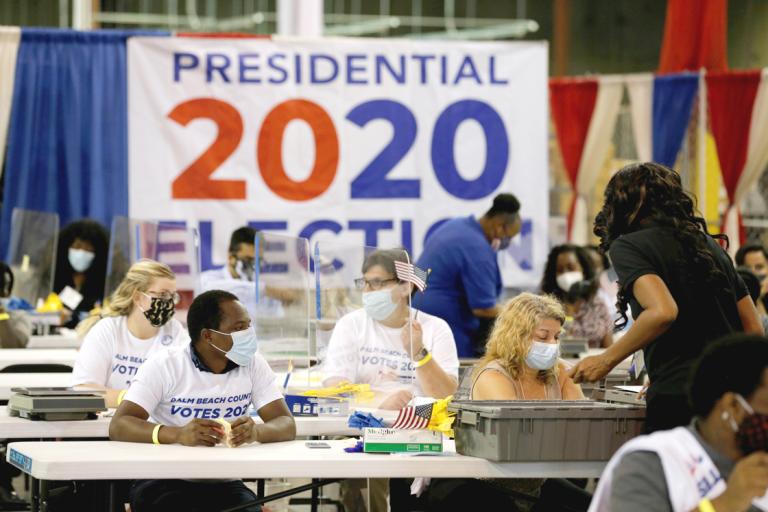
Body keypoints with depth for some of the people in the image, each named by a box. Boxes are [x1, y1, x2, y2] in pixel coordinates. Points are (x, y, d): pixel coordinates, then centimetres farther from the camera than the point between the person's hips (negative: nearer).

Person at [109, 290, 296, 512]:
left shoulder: (254, 365, 2)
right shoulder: (164, 366, -8)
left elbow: (286, 425, -6)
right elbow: (118, 426, -17)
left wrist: (256, 432, -32)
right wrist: (179, 434, -35)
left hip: (224, 485, 3)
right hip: (162, 484, -3)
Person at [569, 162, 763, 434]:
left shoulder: (627, 246, 1)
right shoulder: (710, 245, 21)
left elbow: (662, 312, -17)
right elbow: (754, 330, 21)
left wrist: (605, 360, -7)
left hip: (679, 400, -6)